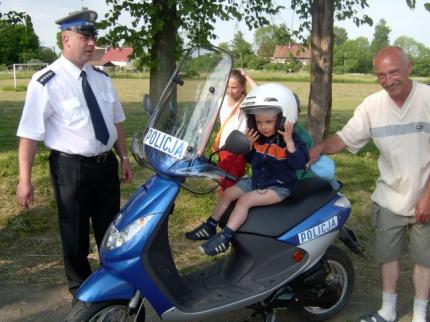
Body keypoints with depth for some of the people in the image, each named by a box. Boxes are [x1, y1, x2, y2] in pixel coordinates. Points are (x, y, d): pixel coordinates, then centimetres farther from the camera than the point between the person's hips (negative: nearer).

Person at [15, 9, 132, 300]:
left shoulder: (101, 77, 5)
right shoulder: (46, 82, -15)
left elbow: (116, 121, 13)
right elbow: (30, 132, -16)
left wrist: (124, 158, 12)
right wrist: (25, 180, -18)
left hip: (106, 164, 6)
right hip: (71, 168, -5)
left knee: (110, 229, 20)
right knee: (75, 233, 11)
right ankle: (81, 288, 32)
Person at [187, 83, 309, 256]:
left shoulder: (291, 139, -16)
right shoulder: (259, 138, 2)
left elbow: (299, 163, -28)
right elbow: (251, 160, 14)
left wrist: (289, 141, -35)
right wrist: (249, 146, -5)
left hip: (279, 186, -8)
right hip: (257, 180, 8)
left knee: (245, 200, -25)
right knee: (227, 193, 4)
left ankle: (224, 238, -22)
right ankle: (210, 226, 18)